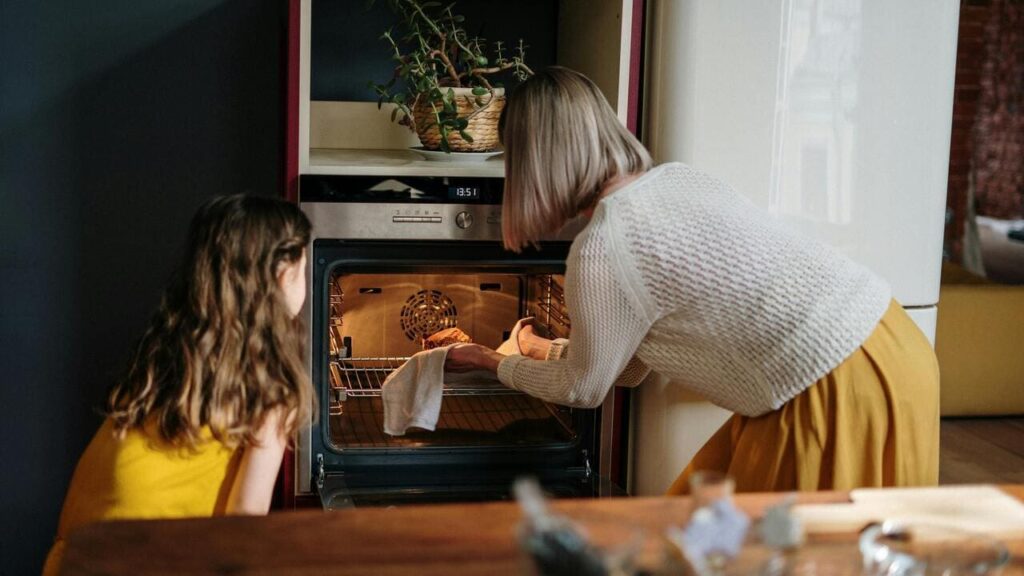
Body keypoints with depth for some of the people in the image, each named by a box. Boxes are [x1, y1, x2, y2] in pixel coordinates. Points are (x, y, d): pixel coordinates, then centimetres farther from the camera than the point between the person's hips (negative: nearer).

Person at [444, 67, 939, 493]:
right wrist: (547, 351, 37)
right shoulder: (674, 178, 11)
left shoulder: (601, 250, -16)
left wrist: (495, 363, 20)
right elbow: (632, 362, 21)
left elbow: (584, 388, 3)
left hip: (842, 393, -9)